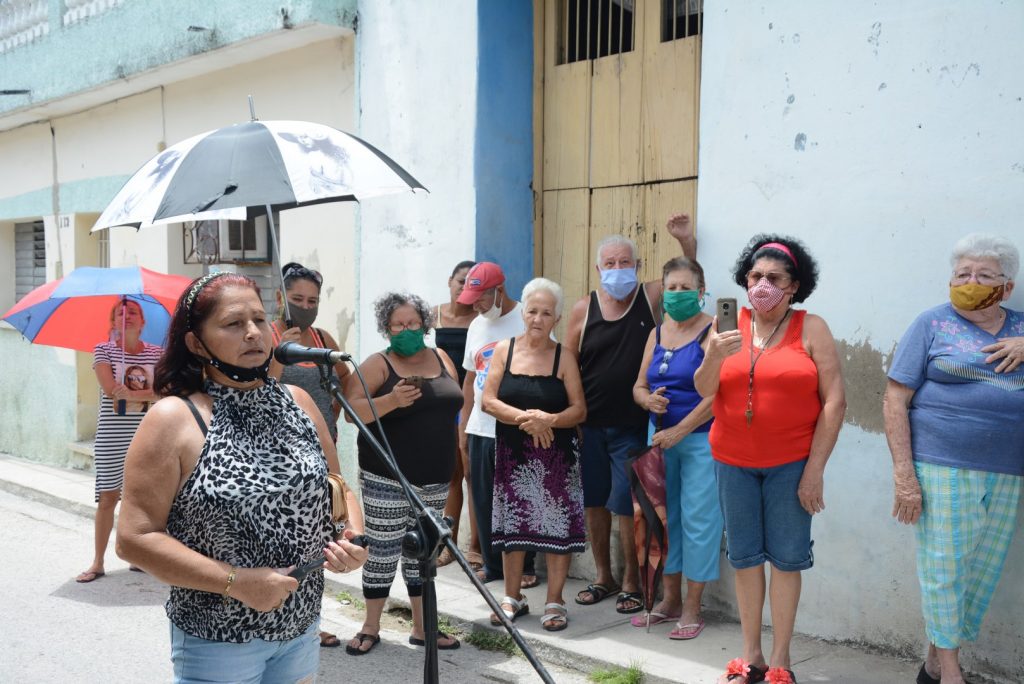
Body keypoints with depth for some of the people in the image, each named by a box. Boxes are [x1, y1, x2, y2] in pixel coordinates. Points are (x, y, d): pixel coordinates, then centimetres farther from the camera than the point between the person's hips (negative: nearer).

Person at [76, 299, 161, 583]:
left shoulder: (157, 353, 6)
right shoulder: (103, 350, 1)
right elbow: (109, 389, -13)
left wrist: (128, 393, -15)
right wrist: (147, 392, -10)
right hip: (111, 436, -2)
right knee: (107, 498, 0)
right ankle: (97, 563, 8)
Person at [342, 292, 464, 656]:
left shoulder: (441, 359, 9)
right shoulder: (378, 364, -7)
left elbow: (453, 406, 17)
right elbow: (352, 408, -17)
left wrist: (451, 456, 14)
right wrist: (391, 400, -31)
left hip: (435, 477, 5)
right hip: (387, 477, -5)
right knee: (383, 551, 0)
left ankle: (422, 626, 22)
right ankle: (371, 627, 15)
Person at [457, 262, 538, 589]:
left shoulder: (527, 322, -8)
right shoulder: (476, 326, 14)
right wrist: (463, 427, 16)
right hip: (480, 430, 7)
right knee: (484, 501, 11)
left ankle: (524, 567, 14)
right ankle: (492, 564, 23)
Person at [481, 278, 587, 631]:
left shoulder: (563, 358, -1)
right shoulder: (504, 350, 2)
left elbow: (579, 410, -4)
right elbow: (488, 401, -4)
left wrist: (549, 420, -22)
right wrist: (524, 418, -17)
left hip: (556, 456, -1)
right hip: (513, 454, 2)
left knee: (556, 526, 0)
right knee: (512, 524, 8)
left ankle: (555, 602, 12)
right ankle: (513, 597, 23)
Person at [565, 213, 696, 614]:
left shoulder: (652, 297, 0)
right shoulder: (583, 310, 2)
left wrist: (687, 240, -9)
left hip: (633, 426, -2)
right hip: (589, 426, 3)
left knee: (626, 505, -1)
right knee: (594, 502, 12)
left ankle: (631, 583, 17)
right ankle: (603, 577, 29)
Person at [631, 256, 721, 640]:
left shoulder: (712, 332, -9)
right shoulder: (657, 333, 11)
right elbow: (639, 386, 14)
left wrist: (678, 431, -17)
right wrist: (648, 400, -10)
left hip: (701, 439, -6)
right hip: (660, 437, 7)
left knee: (697, 520, -2)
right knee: (665, 517, 12)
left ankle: (692, 609, 9)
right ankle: (670, 600, 25)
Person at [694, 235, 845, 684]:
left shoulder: (810, 329, -5)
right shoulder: (729, 325, 3)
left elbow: (834, 401, -7)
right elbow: (703, 389, -4)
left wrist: (815, 469, -10)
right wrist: (715, 356, -25)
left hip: (791, 462, -3)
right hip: (733, 461, 3)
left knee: (786, 557, 3)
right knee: (744, 557, 9)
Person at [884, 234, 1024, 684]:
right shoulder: (933, 324, 1)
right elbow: (896, 399, -4)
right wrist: (904, 474, -12)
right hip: (941, 468, -4)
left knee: (981, 574, 8)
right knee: (944, 570, -1)